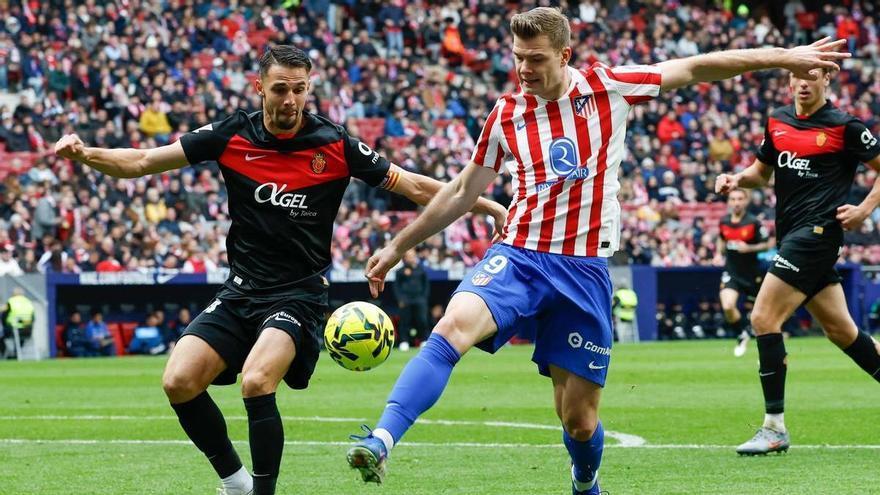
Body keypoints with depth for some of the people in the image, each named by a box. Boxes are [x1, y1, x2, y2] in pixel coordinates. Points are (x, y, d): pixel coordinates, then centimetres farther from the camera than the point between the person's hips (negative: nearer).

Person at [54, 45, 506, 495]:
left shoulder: (335, 145, -6)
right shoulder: (231, 136, -2)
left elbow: (414, 187, 1)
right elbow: (143, 162, 1)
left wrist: (488, 206, -2)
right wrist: (84, 154, -14)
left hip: (299, 292, -4)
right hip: (241, 289, 4)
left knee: (256, 382, -28)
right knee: (179, 382, -11)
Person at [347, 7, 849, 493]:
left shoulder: (609, 87, 0)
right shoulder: (505, 115, 5)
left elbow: (694, 68, 6)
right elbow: (461, 194, 16)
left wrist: (782, 57, 6)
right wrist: (399, 246, 18)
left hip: (584, 269, -1)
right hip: (518, 254, 1)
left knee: (579, 418, 1)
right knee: (455, 325, -31)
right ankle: (381, 441, -39)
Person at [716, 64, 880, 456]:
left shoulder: (844, 126, -7)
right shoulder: (777, 122, 12)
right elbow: (762, 171, 24)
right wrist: (737, 179, 4)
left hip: (817, 230, -8)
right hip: (793, 236, 8)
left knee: (764, 318, -14)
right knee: (841, 331, 12)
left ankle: (774, 428, -10)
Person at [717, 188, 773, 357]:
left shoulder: (753, 223, -13)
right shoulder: (724, 222, 0)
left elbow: (766, 244, -8)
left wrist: (749, 248, -22)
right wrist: (719, 252, 7)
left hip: (752, 272, -2)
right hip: (731, 271, 2)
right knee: (727, 306, -19)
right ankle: (742, 336, 5)